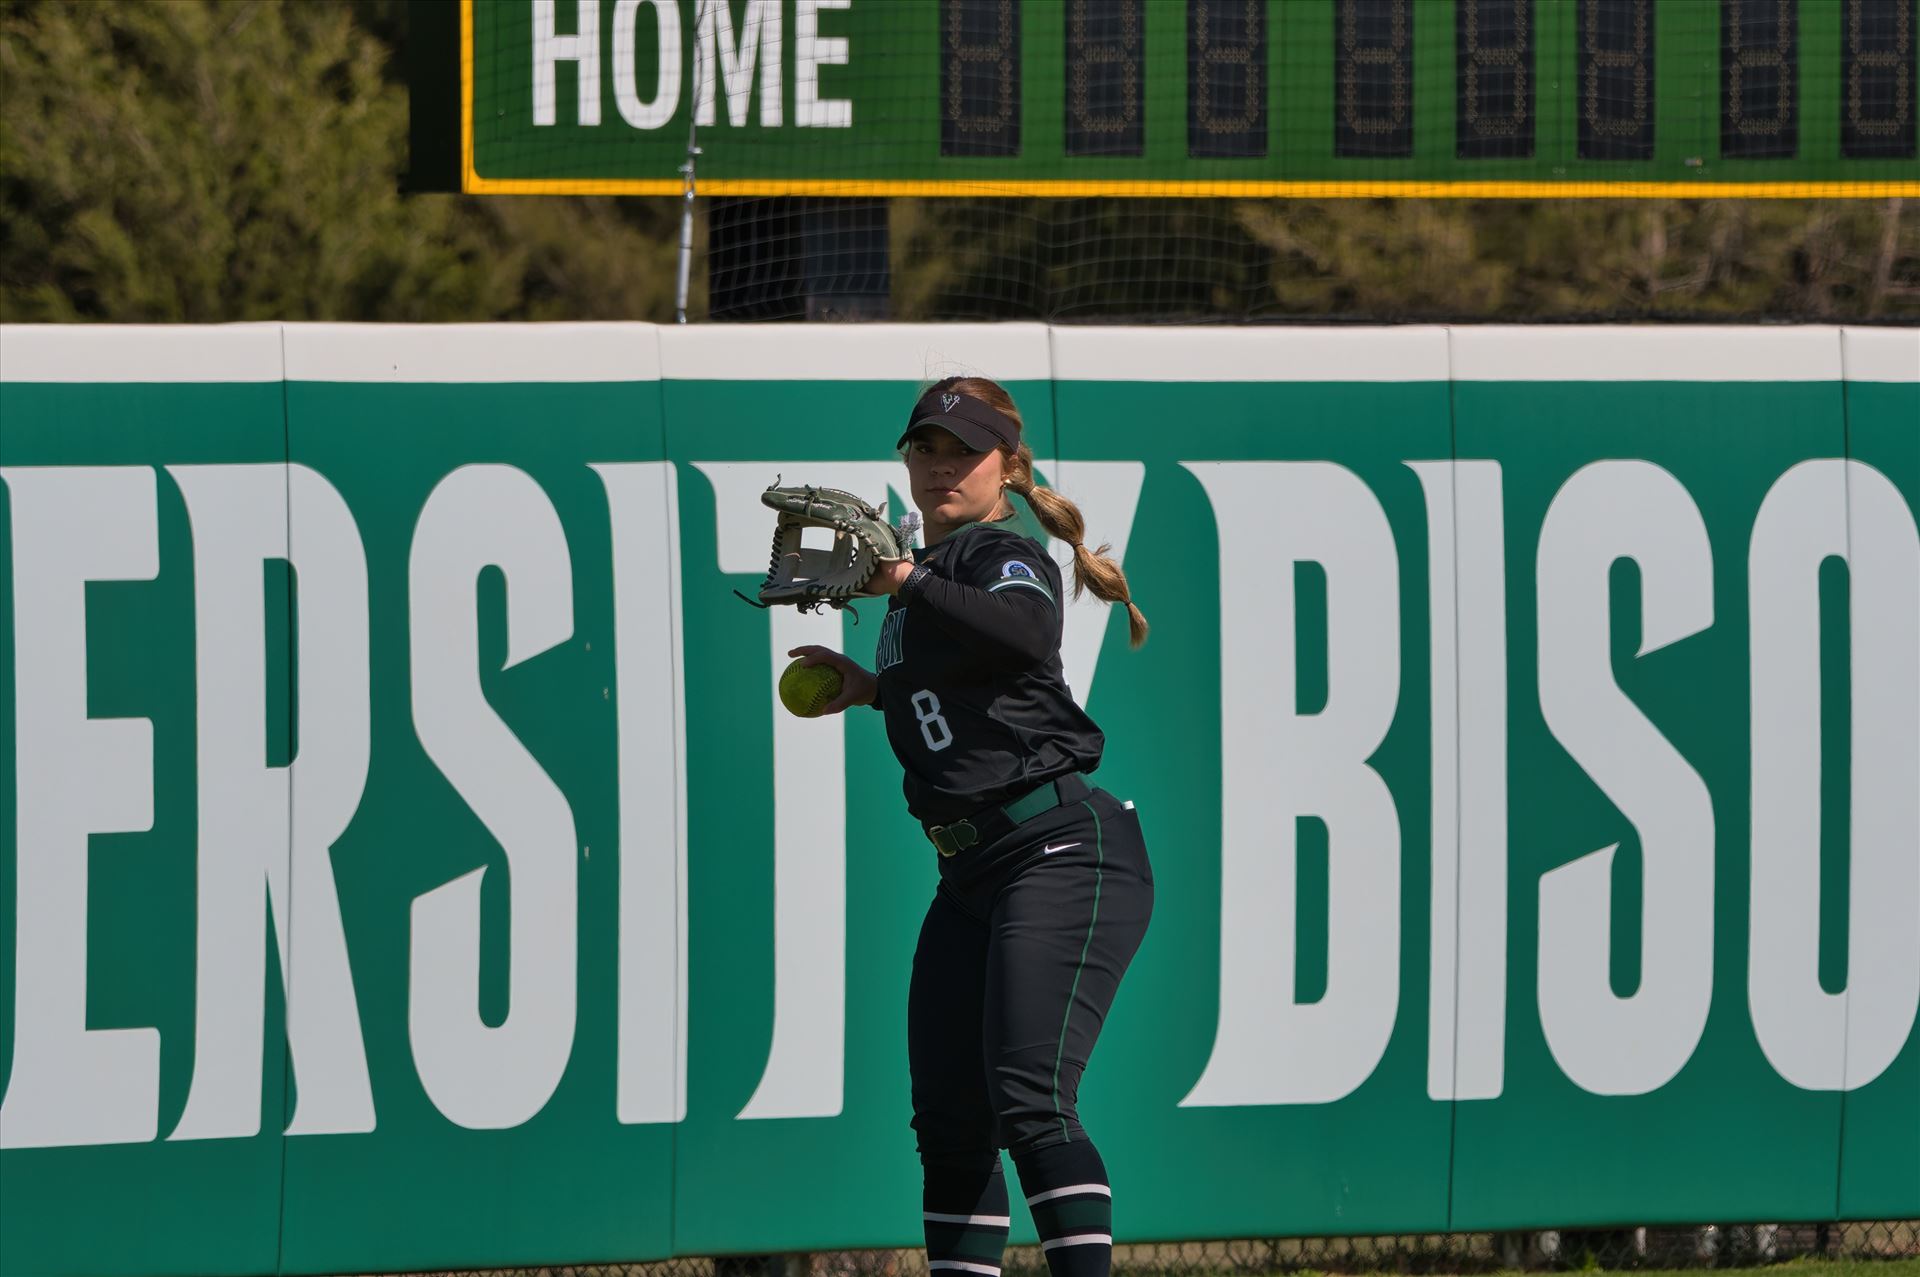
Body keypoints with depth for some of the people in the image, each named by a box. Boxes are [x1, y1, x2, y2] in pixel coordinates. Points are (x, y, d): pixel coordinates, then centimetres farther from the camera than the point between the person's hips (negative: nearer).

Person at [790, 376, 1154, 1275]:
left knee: (1029, 1103, -22)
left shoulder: (1006, 552, -7)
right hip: (972, 878, 9)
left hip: (1062, 854, -9)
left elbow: (1026, 635, -33)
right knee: (949, 1123, 8)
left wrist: (909, 582, -34)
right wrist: (872, 688, 30)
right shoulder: (939, 566, 19)